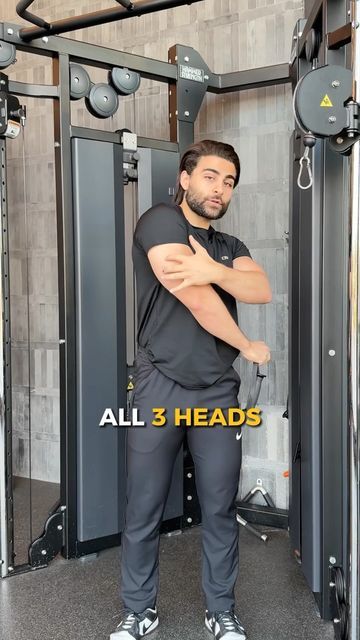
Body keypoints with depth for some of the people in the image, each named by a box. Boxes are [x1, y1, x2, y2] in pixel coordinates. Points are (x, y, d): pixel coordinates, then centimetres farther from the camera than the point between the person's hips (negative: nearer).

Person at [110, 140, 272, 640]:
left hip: (219, 392, 5)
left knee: (220, 509, 10)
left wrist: (212, 270, -23)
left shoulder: (230, 246, 17)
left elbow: (262, 291, -3)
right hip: (161, 387, -5)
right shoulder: (161, 221, -3)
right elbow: (195, 299, -13)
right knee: (143, 511, 5)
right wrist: (246, 346, 0)